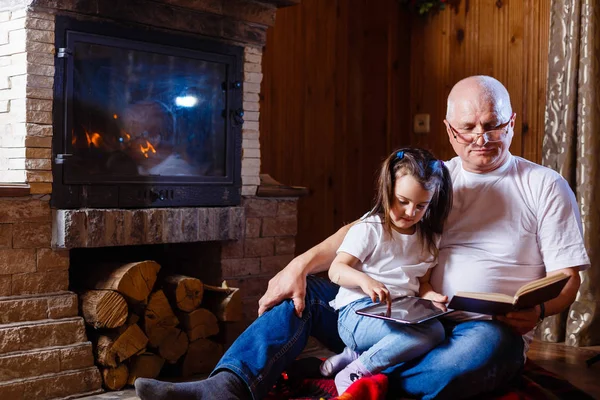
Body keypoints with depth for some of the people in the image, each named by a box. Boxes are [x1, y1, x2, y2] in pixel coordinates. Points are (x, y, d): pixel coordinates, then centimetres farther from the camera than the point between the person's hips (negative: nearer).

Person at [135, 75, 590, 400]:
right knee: (302, 293, -10)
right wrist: (301, 264, -11)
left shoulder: (545, 186, 5)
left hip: (490, 328, -3)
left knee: (482, 346, -41)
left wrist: (537, 309, -21)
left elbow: (568, 278, 2)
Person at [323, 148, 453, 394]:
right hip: (358, 312, -7)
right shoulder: (369, 229, -2)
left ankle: (353, 356, -16)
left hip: (401, 315, 7)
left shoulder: (428, 239, 16)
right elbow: (336, 270, -9)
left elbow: (422, 282, 18)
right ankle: (355, 372, -23)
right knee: (433, 331, -29)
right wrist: (364, 280, -30)